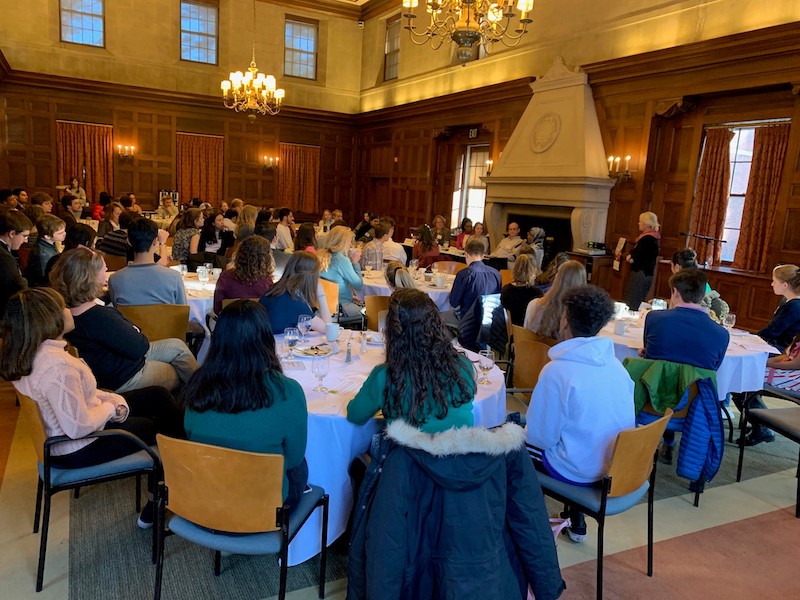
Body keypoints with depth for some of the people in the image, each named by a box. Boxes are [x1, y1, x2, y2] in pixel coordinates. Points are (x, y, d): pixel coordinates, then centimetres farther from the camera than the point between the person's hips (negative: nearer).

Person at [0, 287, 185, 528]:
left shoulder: (22, 355, -4)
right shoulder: (57, 366, -35)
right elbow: (79, 427, -32)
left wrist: (110, 399, -5)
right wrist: (110, 407, -14)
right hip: (77, 448, -9)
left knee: (157, 396, 11)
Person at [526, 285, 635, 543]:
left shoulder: (557, 370, -23)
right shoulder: (616, 364, -2)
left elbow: (541, 437, -17)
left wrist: (525, 430, 6)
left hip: (578, 471, -6)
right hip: (619, 467, 7)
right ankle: (576, 523, 33)